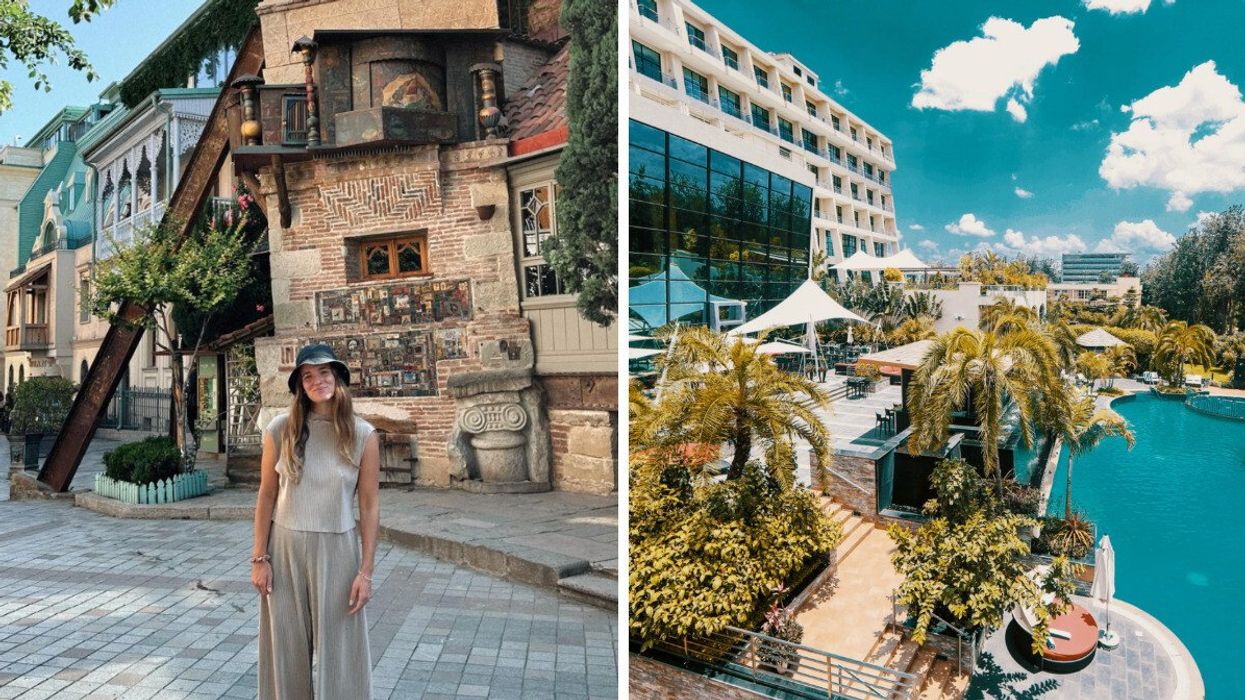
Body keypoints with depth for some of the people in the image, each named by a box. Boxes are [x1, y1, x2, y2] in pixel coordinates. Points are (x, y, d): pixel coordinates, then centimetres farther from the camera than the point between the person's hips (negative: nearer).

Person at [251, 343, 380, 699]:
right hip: (285, 549, 1)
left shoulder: (363, 434, -6)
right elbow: (267, 496, 2)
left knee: (339, 652, 9)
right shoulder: (280, 429, -4)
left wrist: (365, 570, -6)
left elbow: (370, 506, -5)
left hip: (337, 552, -1)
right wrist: (259, 558, 0)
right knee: (287, 649, 15)